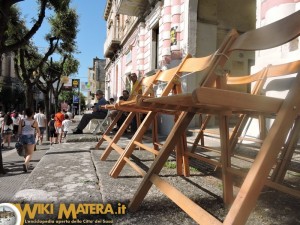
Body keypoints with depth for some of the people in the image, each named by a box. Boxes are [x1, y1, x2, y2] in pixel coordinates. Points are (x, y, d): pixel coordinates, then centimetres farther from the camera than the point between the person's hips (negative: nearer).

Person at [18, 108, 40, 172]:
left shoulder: (22, 121, -1)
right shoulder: (34, 122, -5)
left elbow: (19, 131, -3)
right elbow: (38, 131, 7)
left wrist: (19, 138, 7)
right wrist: (38, 134, 28)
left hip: (23, 137, 3)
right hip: (31, 137, -3)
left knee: (25, 152, 20)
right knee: (30, 153, 1)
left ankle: (26, 165, 24)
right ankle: (25, 163, -23)